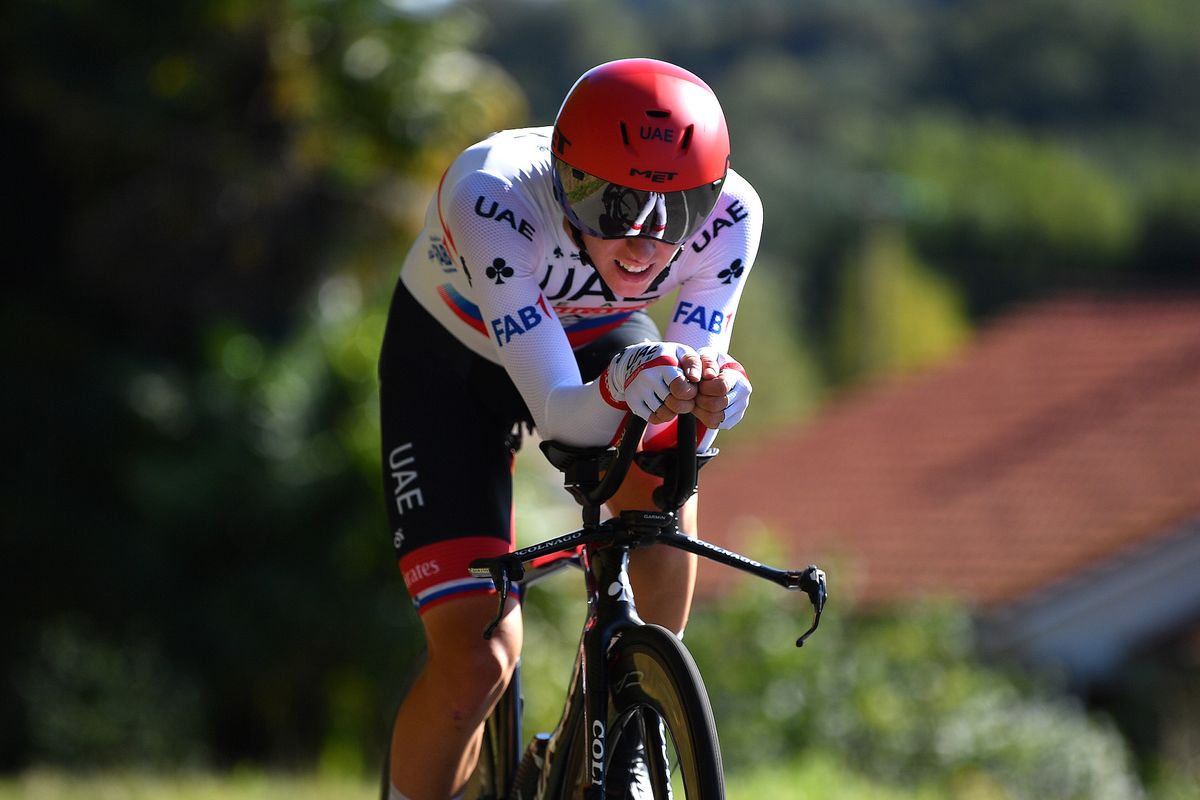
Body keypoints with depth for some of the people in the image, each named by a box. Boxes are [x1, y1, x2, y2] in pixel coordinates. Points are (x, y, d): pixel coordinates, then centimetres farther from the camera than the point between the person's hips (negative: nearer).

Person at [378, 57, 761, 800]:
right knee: (475, 663, -17)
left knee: (660, 477, -32)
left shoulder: (726, 213, -30)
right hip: (449, 359, -3)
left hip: (600, 339, 3)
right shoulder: (491, 198, -40)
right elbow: (560, 416, -41)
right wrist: (624, 385, -63)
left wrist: (707, 394, -52)